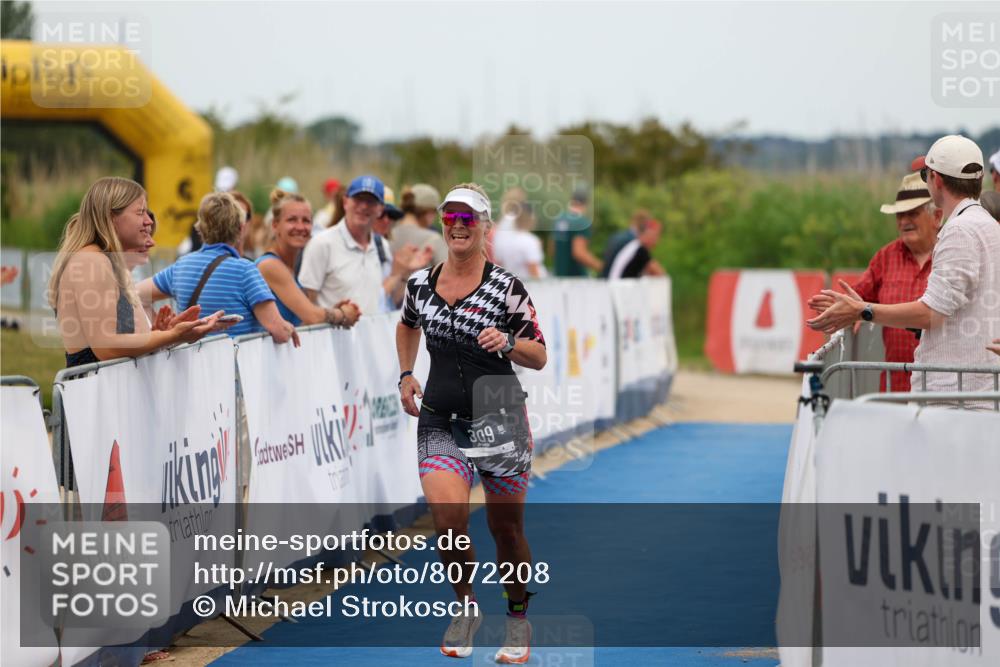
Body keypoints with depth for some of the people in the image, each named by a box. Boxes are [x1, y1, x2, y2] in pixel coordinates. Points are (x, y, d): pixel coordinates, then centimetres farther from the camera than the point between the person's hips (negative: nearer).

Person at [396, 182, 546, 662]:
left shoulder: (506, 288, -7)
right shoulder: (420, 284, 3)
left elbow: (538, 357, -2)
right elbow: (407, 326, 26)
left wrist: (508, 343, -21)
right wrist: (406, 375, 14)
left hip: (499, 420, -2)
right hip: (439, 422, 2)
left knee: (506, 529, 8)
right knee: (448, 520, -18)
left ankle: (518, 618, 31)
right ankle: (466, 607, 7)